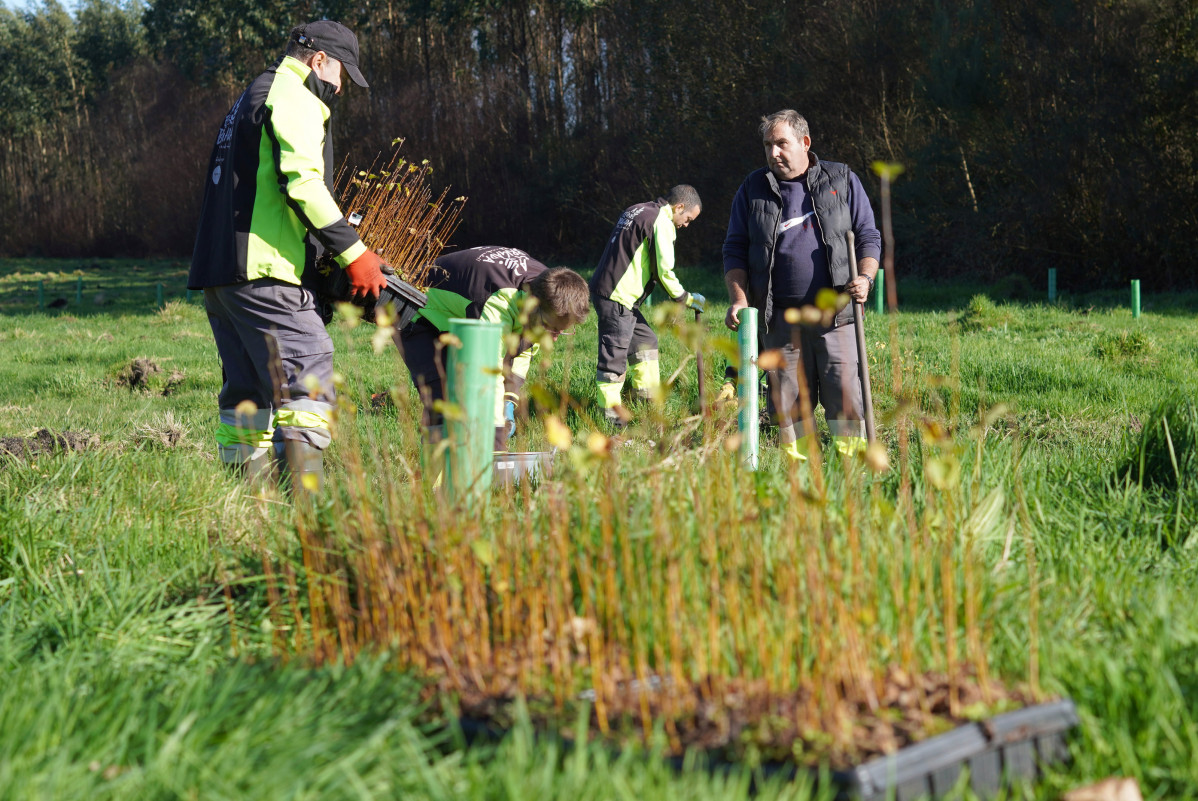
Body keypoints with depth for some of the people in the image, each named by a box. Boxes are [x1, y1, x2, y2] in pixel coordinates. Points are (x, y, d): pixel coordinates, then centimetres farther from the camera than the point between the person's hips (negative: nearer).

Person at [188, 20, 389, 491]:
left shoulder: (252, 99, 28)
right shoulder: (295, 99, -4)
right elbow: (302, 183, -18)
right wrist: (353, 253, -17)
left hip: (215, 268, 10)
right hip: (260, 270, -10)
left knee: (249, 384, 12)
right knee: (309, 368, -12)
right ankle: (302, 488, -19)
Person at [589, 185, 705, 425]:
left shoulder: (636, 211, 18)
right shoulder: (661, 222, -11)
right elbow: (664, 271, -13)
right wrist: (686, 298, 3)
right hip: (616, 297, -10)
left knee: (645, 340, 19)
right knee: (615, 354, -6)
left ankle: (649, 401, 25)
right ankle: (610, 413, -3)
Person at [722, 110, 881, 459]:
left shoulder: (842, 181, 9)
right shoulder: (753, 190, 11)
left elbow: (868, 236, 12)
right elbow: (735, 250, 12)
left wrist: (865, 277, -7)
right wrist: (739, 298, -2)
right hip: (779, 318, 1)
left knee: (846, 393, -7)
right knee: (787, 401, 1)